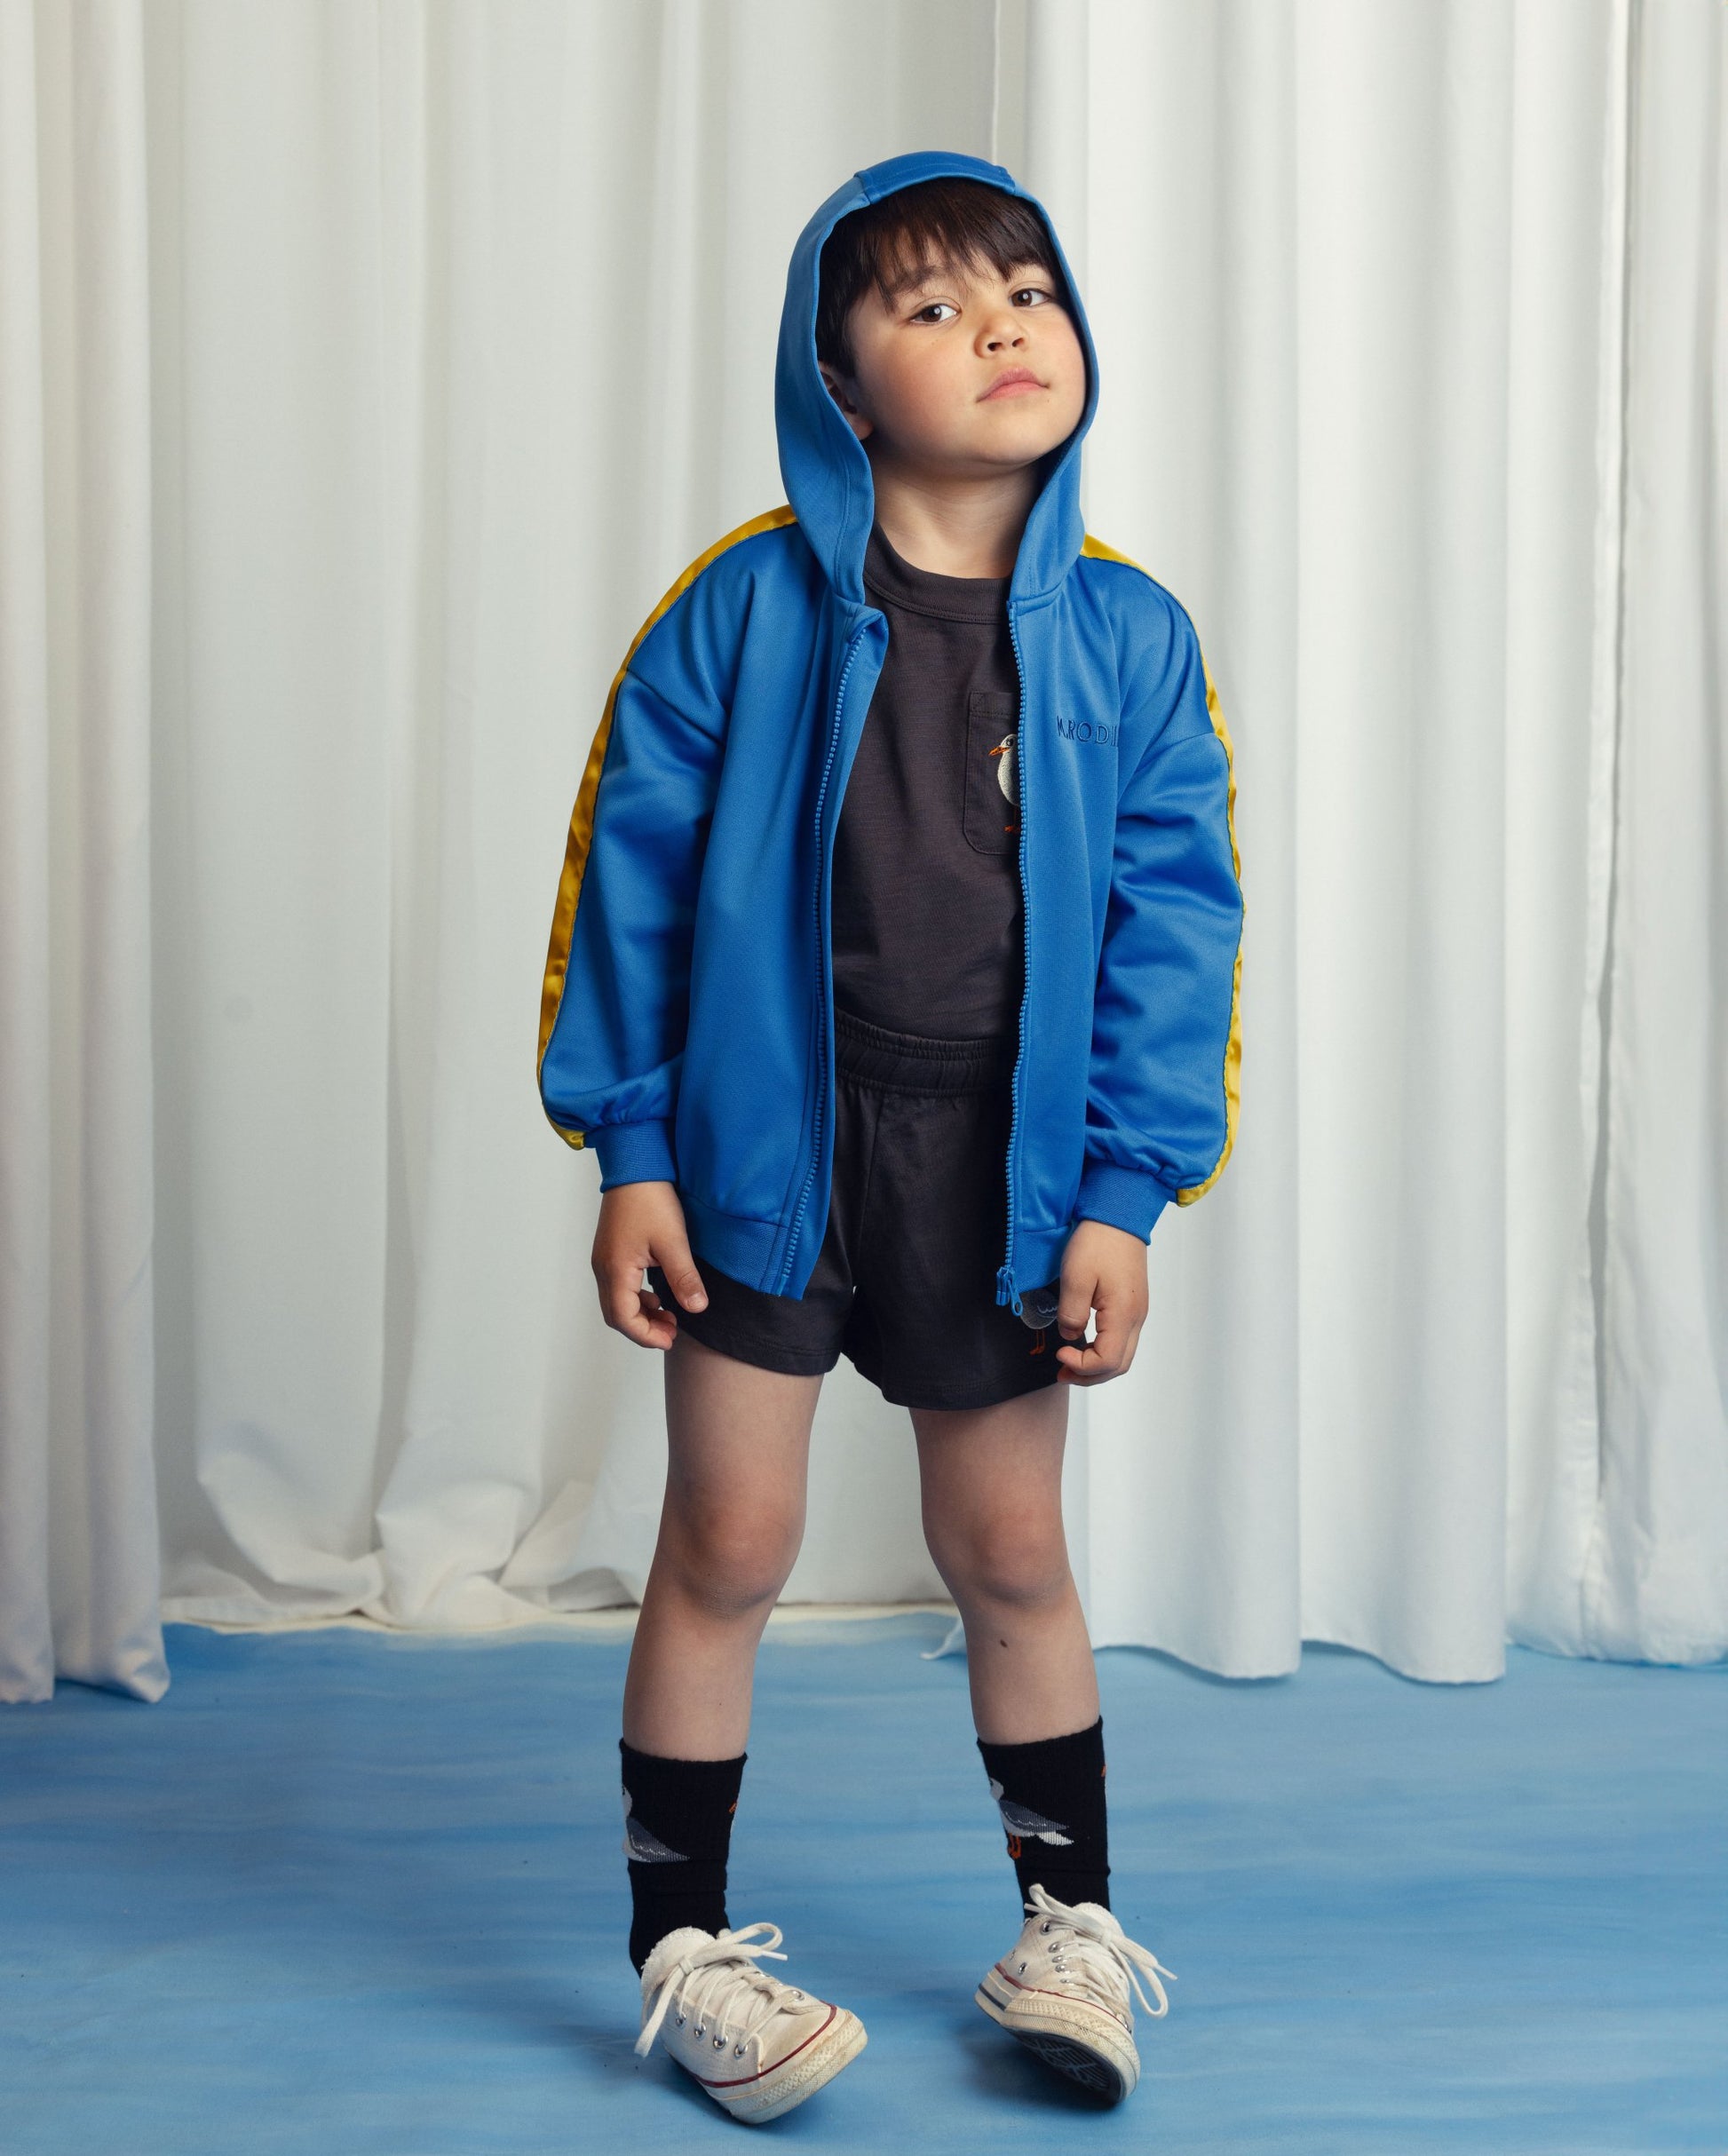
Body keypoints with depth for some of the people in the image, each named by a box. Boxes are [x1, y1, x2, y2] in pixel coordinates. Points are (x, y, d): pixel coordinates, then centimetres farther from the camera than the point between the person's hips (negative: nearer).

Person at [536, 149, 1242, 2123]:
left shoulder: (1126, 637, -2)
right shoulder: (746, 609, -7)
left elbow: (1172, 924, 0)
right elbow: (634, 875, -3)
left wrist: (1123, 1193, -4)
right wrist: (627, 1150, -4)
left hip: (1004, 1172, 2)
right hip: (762, 1147, -1)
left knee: (1009, 1549, 13)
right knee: (730, 1536, 5)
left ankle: (1068, 1923, 33)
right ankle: (683, 1948, 23)